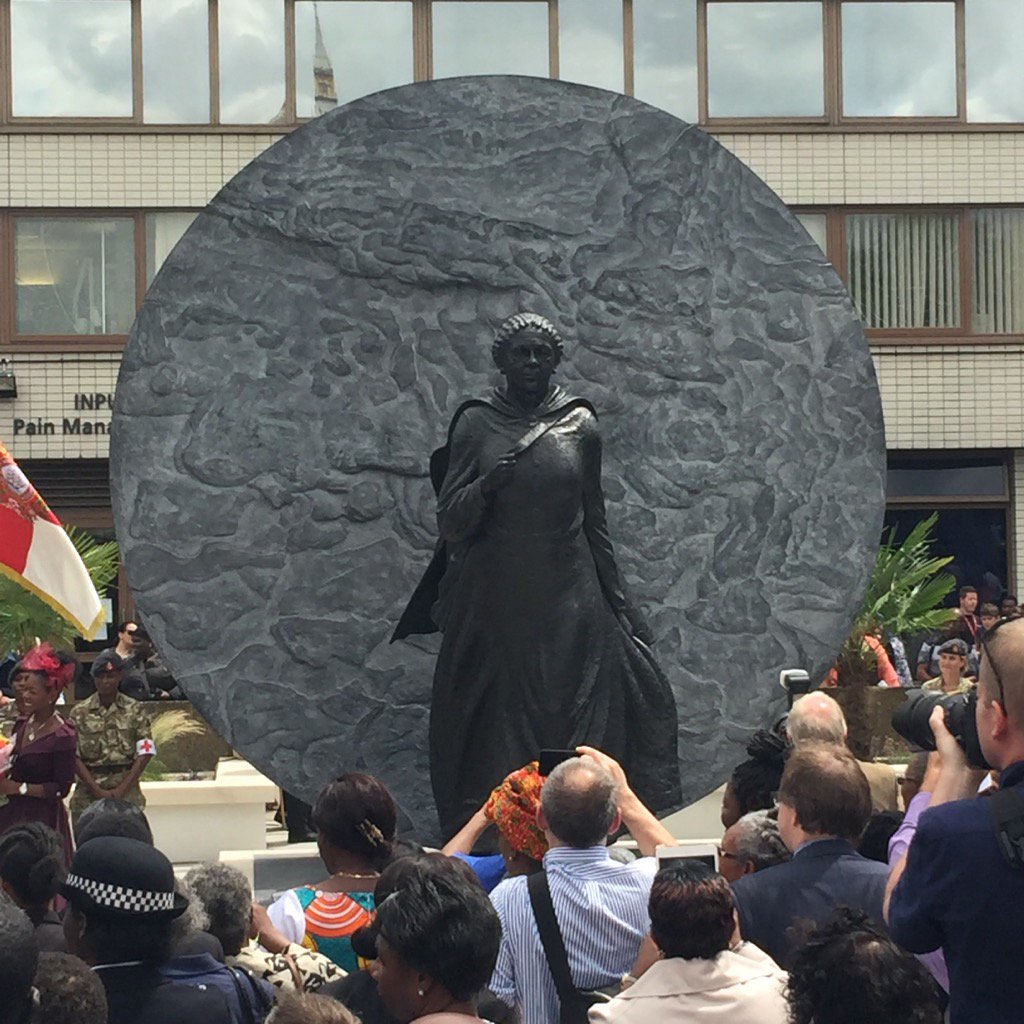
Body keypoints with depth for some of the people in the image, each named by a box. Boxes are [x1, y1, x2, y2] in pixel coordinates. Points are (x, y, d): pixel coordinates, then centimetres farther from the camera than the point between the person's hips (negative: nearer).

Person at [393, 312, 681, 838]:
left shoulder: (579, 424, 5)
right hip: (494, 596, -1)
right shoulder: (475, 424, 2)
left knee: (575, 717, -2)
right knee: (498, 715, -1)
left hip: (569, 598, 1)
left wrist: (616, 602, 11)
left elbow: (594, 520, 11)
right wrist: (488, 484, -19)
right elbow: (450, 523, 0)